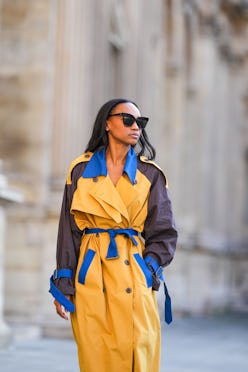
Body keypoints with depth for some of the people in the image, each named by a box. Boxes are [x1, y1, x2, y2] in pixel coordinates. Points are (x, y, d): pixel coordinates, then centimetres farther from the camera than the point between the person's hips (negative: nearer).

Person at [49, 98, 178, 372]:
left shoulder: (150, 174, 8)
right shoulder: (81, 170, 7)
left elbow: (164, 233, 9)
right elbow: (69, 229, 6)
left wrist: (148, 270, -7)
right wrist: (63, 286, 1)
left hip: (133, 276, 0)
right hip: (90, 275, 0)